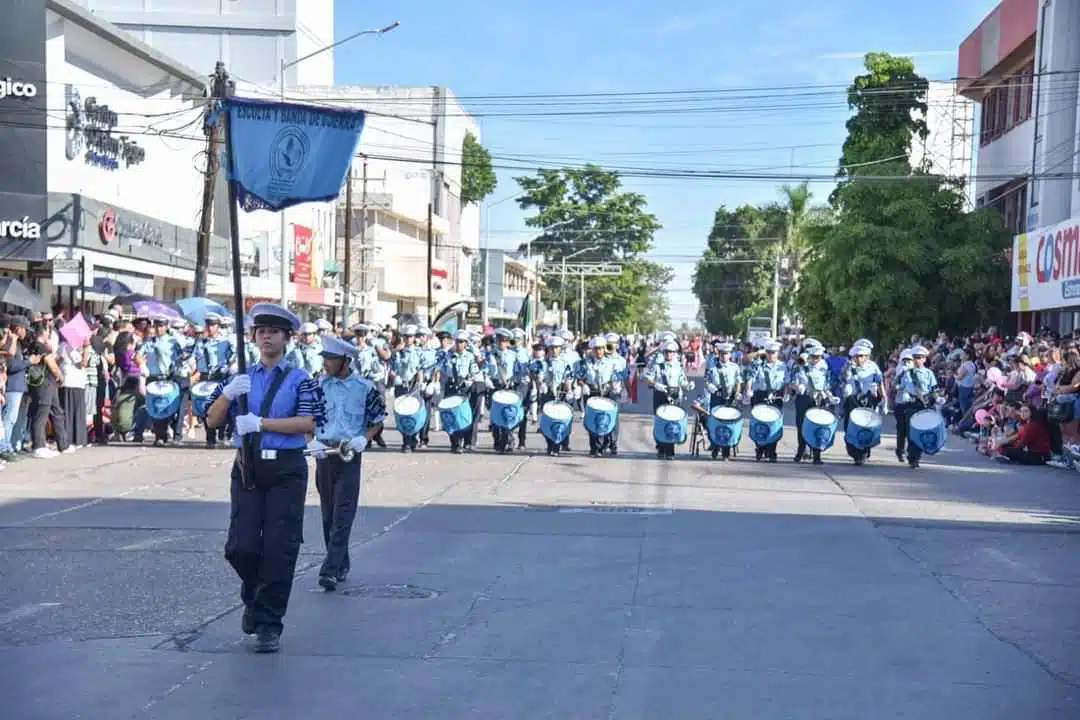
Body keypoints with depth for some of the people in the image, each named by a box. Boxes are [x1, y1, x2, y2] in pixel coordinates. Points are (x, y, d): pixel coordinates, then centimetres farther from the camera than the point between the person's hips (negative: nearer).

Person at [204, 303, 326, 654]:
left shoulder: (300, 381, 4)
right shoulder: (240, 379, 14)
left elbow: (308, 424, -11)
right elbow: (212, 421, 8)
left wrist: (260, 422, -16)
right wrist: (229, 394, -11)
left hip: (286, 470, -2)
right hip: (247, 468, 3)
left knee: (280, 549, -3)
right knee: (241, 547, -4)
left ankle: (269, 624, 8)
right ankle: (253, 595, 27)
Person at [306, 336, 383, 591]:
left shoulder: (365, 388, -5)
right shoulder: (318, 385, 3)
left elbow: (377, 421, 5)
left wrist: (364, 439, -13)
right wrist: (311, 442, -8)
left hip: (349, 455, -4)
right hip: (323, 454, 4)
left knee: (342, 515, -9)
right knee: (328, 513, 10)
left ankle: (330, 571, -12)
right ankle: (341, 566, 24)